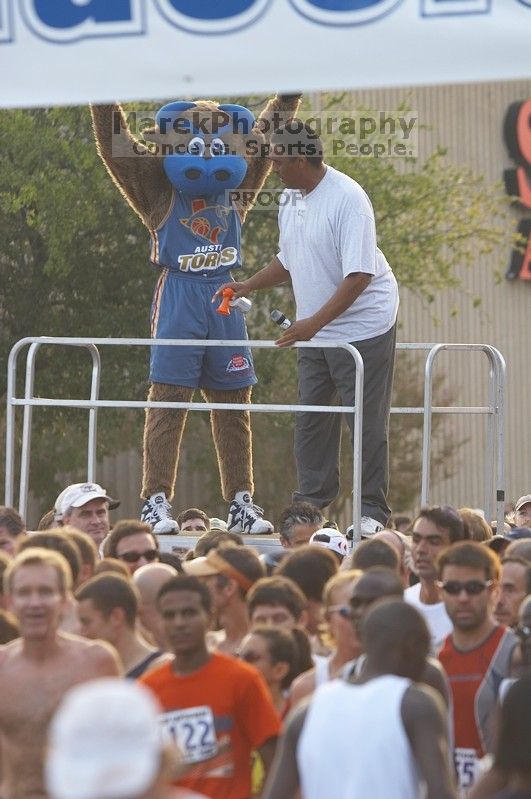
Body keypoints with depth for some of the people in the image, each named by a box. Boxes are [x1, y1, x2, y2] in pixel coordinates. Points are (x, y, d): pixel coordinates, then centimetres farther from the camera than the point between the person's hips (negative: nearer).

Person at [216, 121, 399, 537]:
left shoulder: (347, 198, -21)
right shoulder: (291, 199, 6)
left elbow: (359, 274, -26)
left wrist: (314, 322, -30)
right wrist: (248, 286, 13)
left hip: (363, 327, -8)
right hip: (314, 330, 8)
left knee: (367, 422, -3)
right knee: (310, 417, 10)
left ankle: (373, 512, 3)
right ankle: (312, 500, 19)